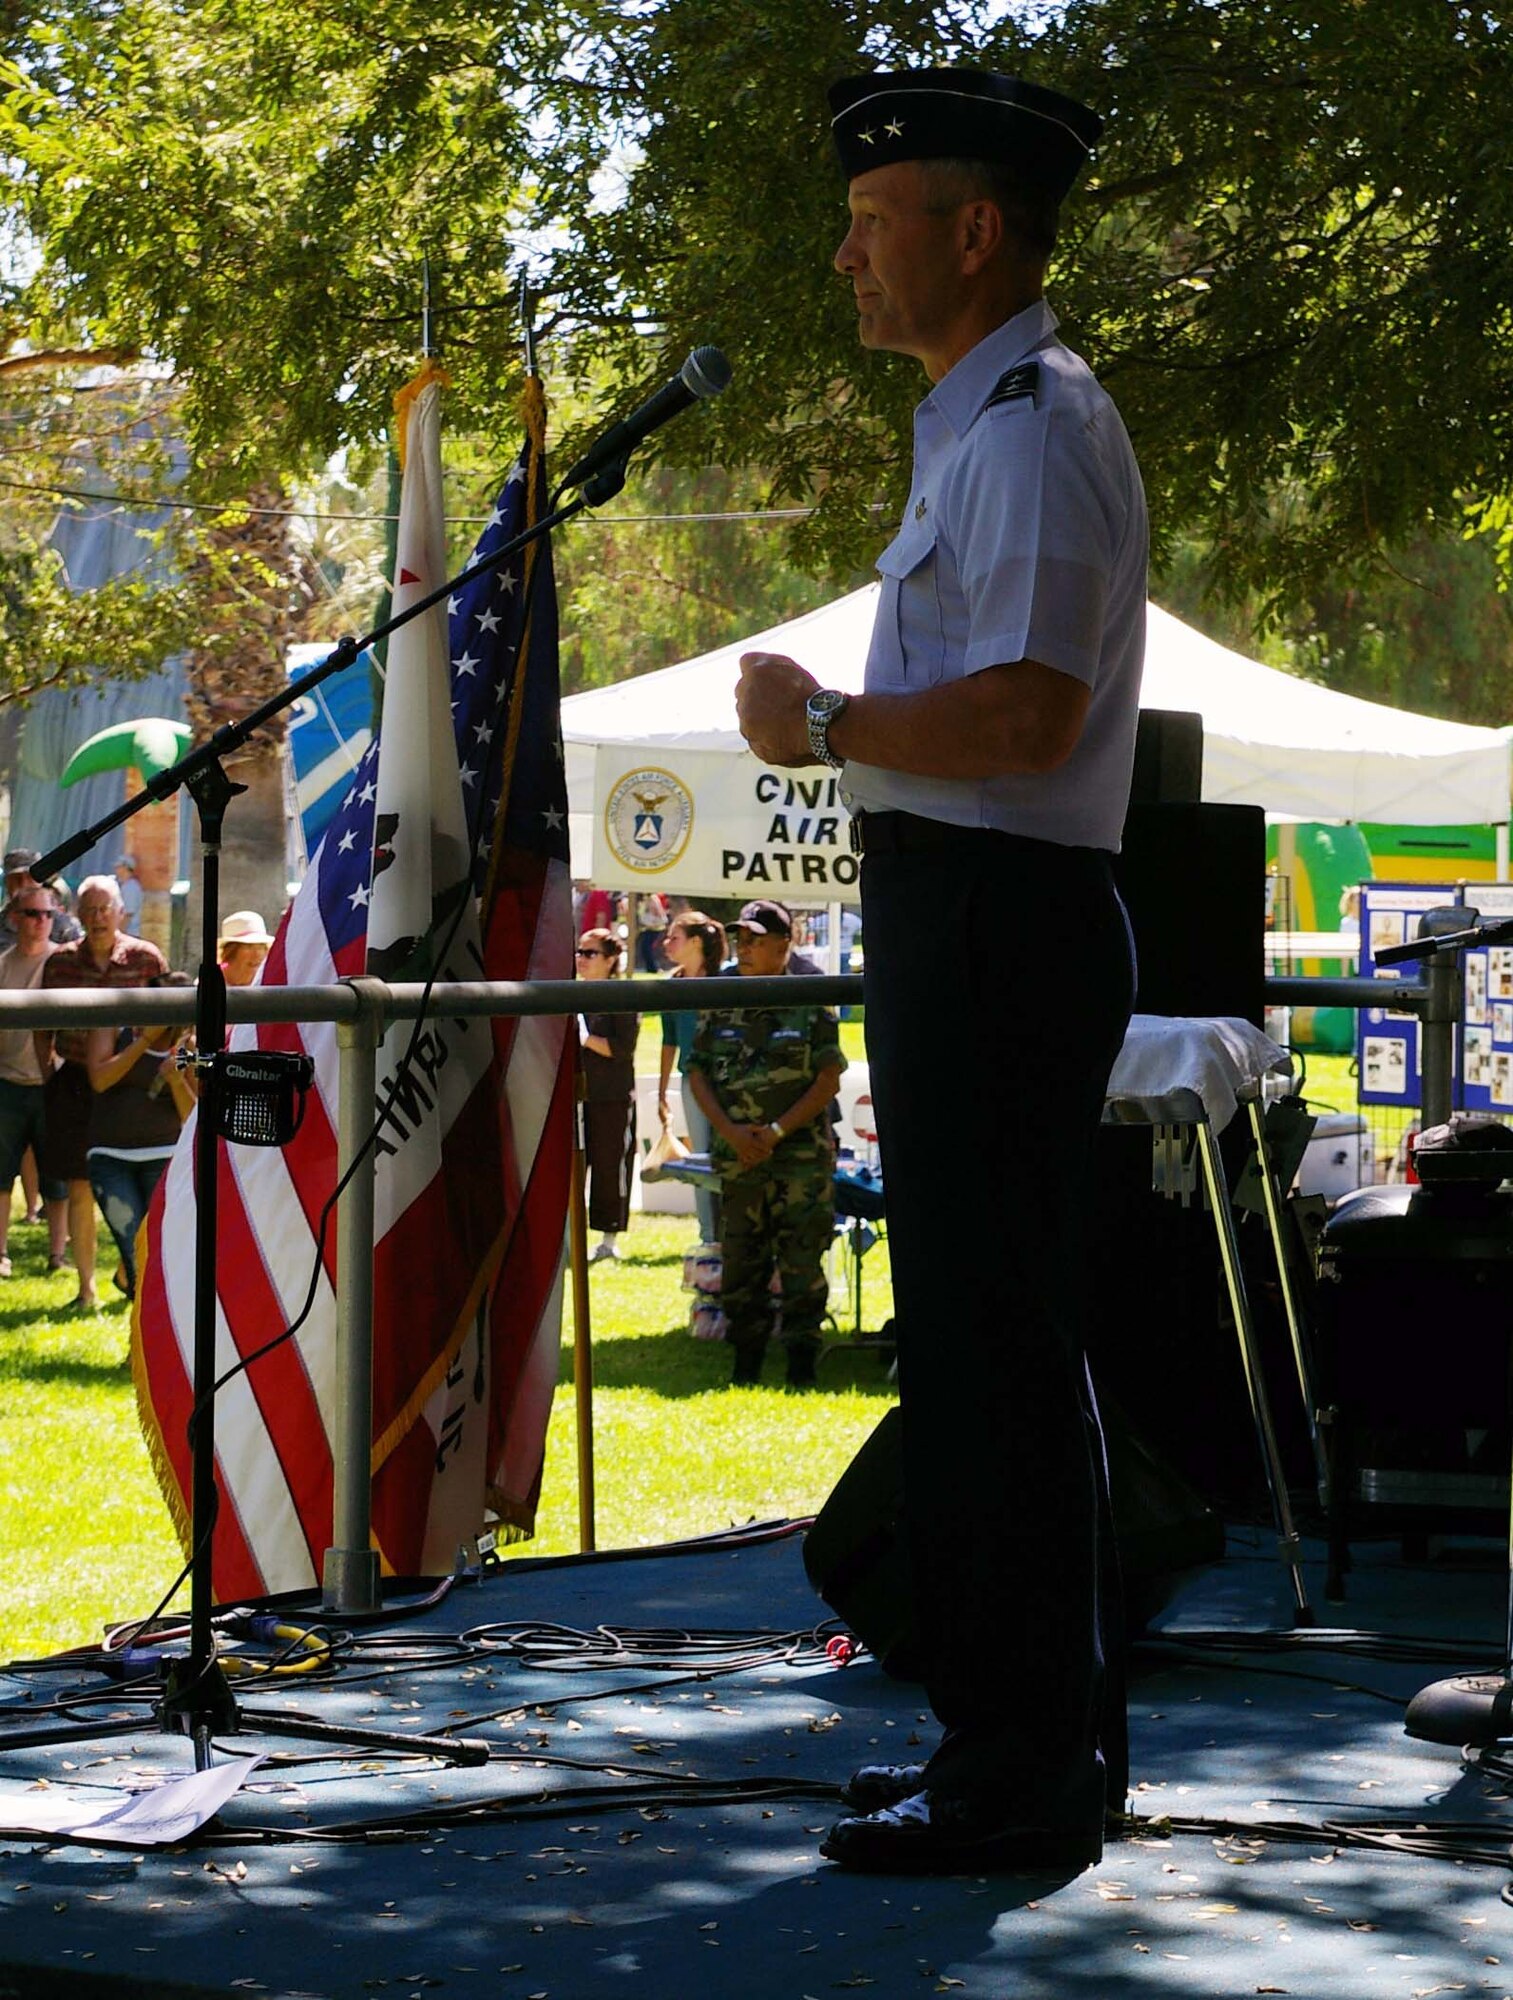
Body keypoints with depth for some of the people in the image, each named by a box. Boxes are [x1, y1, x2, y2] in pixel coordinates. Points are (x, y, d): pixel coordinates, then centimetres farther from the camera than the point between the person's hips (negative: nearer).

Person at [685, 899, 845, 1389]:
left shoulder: (811, 1005, -1)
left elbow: (829, 1080, -5)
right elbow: (697, 1073, 7)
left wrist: (777, 1131, -13)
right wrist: (732, 1132, -7)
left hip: (801, 1155, -3)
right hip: (738, 1158, 3)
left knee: (801, 1261, -4)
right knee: (741, 1262, 5)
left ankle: (802, 1363, 2)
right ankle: (745, 1362, 15)